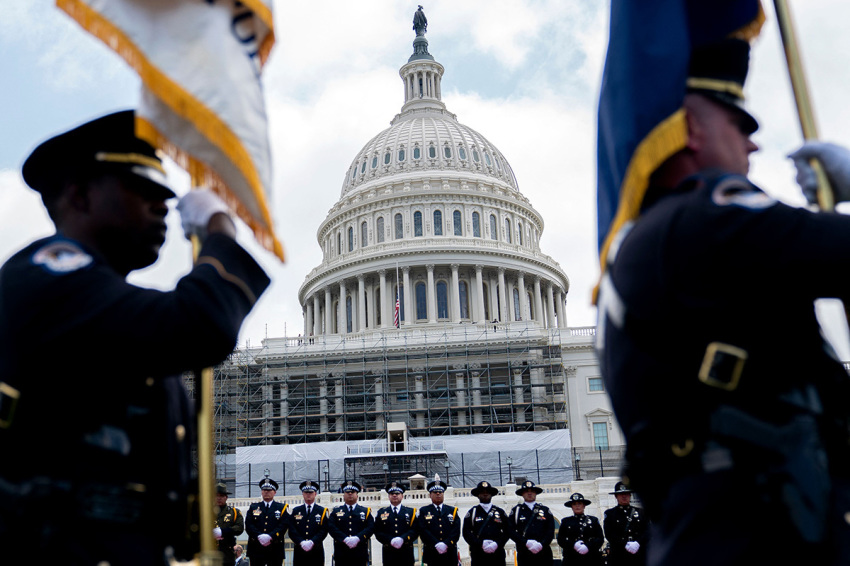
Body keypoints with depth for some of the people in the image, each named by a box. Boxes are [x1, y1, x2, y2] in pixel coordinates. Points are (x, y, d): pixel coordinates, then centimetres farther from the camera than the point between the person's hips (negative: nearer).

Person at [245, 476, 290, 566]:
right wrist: (259, 536, -15)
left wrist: (270, 536, -19)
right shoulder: (253, 507, 15)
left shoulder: (282, 508, 10)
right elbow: (248, 525, 2)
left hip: (275, 549, -1)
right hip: (256, 549, 1)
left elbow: (284, 525, -4)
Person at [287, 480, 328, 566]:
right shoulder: (295, 511, 12)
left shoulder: (322, 511, 8)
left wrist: (312, 542, -15)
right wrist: (301, 542, -12)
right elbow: (292, 530, 3)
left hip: (316, 551, -1)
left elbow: (324, 530, -2)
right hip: (299, 551, 1)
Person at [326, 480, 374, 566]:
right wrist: (345, 539, -16)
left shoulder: (366, 511, 12)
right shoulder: (336, 511, 12)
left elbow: (370, 527, -1)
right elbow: (331, 527, -2)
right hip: (341, 554, 0)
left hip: (360, 554, 0)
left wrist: (357, 538, -18)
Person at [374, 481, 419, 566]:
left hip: (406, 553, 0)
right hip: (388, 553, 0)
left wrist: (403, 539, -17)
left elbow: (415, 531, 0)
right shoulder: (381, 512, 11)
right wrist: (390, 540, -14)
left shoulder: (411, 512, 10)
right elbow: (378, 533, 3)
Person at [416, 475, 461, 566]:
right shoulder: (423, 511, 9)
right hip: (432, 555, -2)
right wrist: (436, 545, -16)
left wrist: (446, 544, -14)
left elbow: (456, 531, 1)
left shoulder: (452, 511, 13)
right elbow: (423, 531, -4)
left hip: (450, 554, 2)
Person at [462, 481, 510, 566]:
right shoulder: (472, 512, 10)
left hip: (498, 555, 2)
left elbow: (507, 532, 8)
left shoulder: (500, 512, 14)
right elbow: (466, 533, 2)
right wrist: (481, 544, -13)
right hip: (478, 556, -1)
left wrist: (497, 544, -10)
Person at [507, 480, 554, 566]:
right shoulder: (516, 510, 10)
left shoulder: (545, 510, 14)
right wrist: (526, 543, -13)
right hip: (524, 555, -1)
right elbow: (511, 531, 1)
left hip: (544, 553, 1)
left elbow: (551, 531, 5)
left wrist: (541, 544, -12)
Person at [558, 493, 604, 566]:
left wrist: (588, 546, -14)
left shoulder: (593, 520, 14)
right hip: (571, 559, 0)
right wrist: (573, 545, -14)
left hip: (591, 560, 0)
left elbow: (600, 538, 4)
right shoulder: (566, 521, 14)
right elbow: (560, 540, 5)